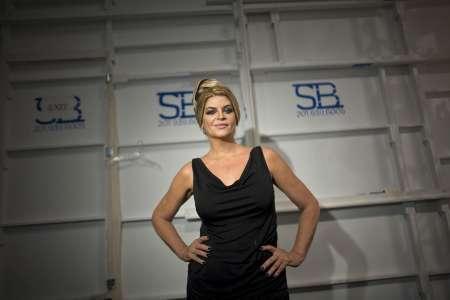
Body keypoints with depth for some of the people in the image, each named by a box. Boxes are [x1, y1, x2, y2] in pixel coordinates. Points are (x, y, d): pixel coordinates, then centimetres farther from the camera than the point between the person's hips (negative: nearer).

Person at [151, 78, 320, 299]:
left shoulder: (265, 158, -4)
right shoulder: (191, 172, -3)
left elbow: (310, 206, 6)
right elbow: (160, 217, 14)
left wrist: (297, 254, 2)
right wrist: (183, 251, 5)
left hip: (265, 281, 0)